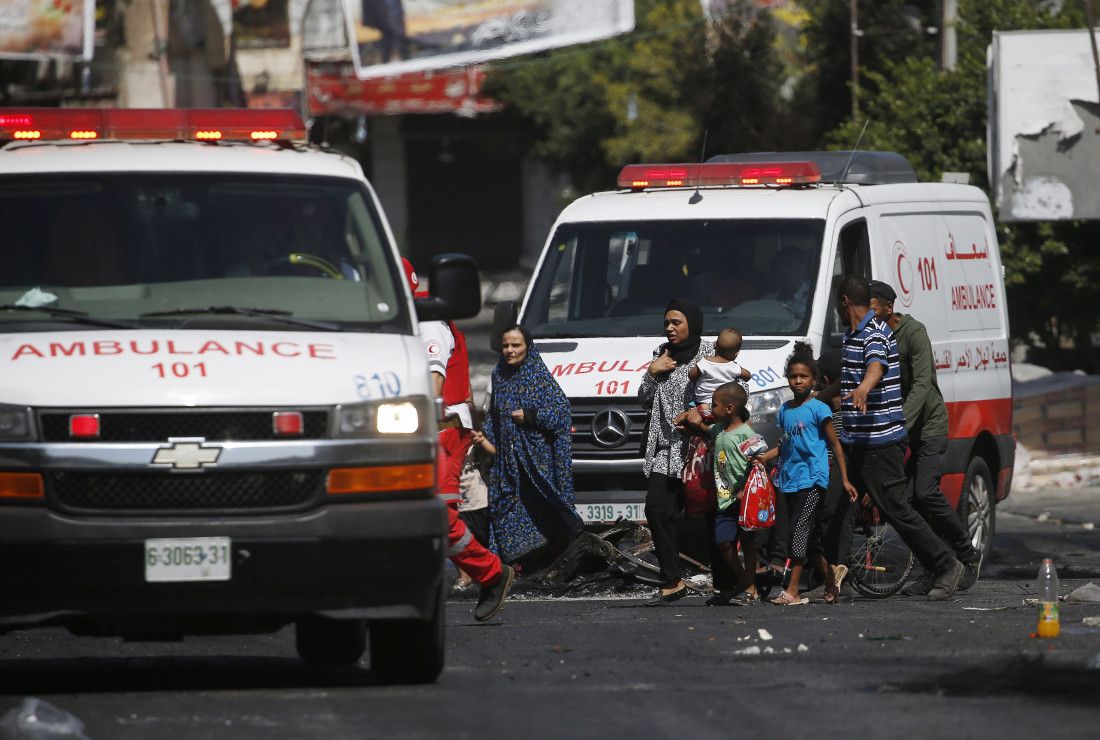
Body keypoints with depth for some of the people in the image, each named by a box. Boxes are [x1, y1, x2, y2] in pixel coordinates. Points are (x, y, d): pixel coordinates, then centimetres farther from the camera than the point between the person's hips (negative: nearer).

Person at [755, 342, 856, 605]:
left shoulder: (818, 409, -5)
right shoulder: (785, 410, 13)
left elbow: (835, 445, -2)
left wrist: (845, 479, -4)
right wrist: (765, 457, 2)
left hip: (813, 478, -7)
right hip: (790, 479, 7)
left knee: (798, 532, -13)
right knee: (809, 536, 10)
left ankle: (792, 591, -16)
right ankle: (831, 575, 27)